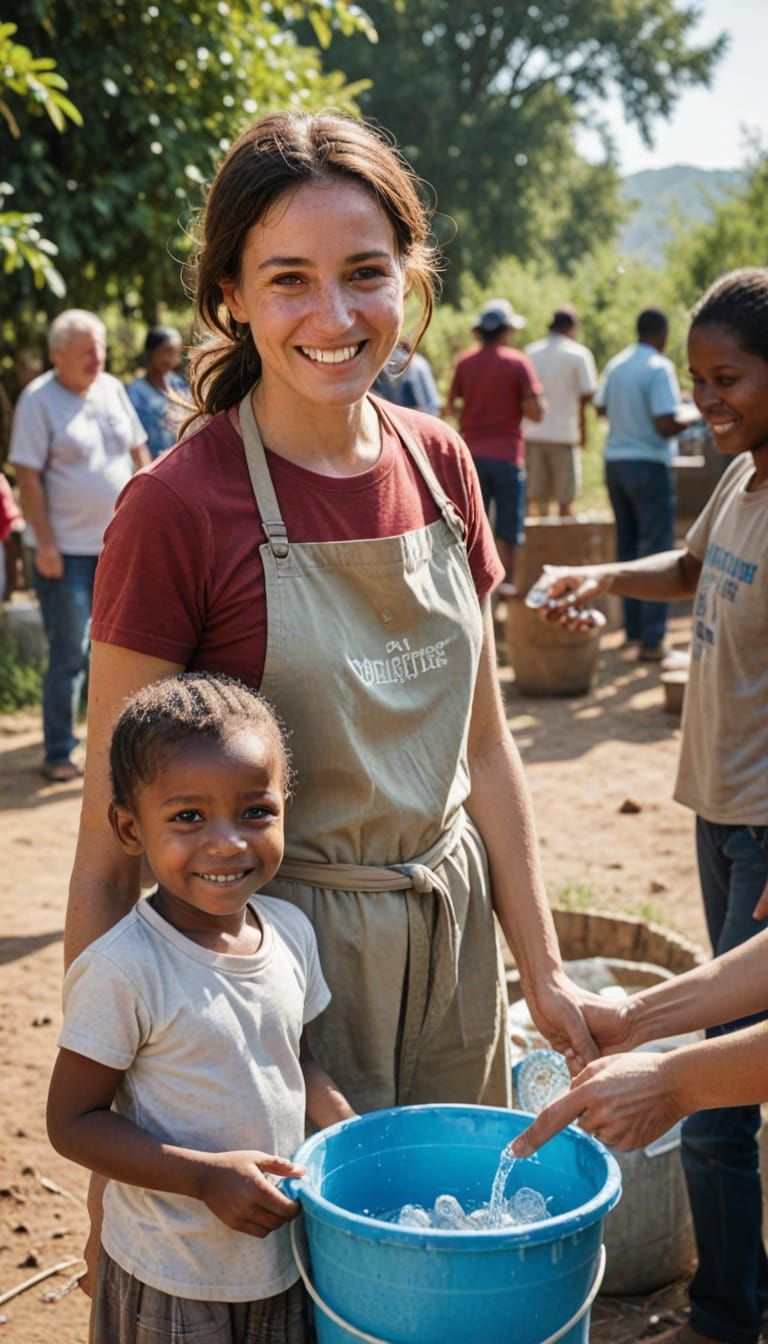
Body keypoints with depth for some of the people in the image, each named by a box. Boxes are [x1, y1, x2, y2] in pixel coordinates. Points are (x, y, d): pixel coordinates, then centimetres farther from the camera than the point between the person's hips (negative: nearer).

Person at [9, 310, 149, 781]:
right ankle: (59, 754, 10)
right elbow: (29, 476, -12)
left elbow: (139, 452, 16)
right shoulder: (38, 399, -9)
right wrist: (45, 543, -16)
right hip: (69, 550, -6)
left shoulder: (113, 389, 9)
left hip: (122, 545, 6)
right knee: (69, 654, -1)